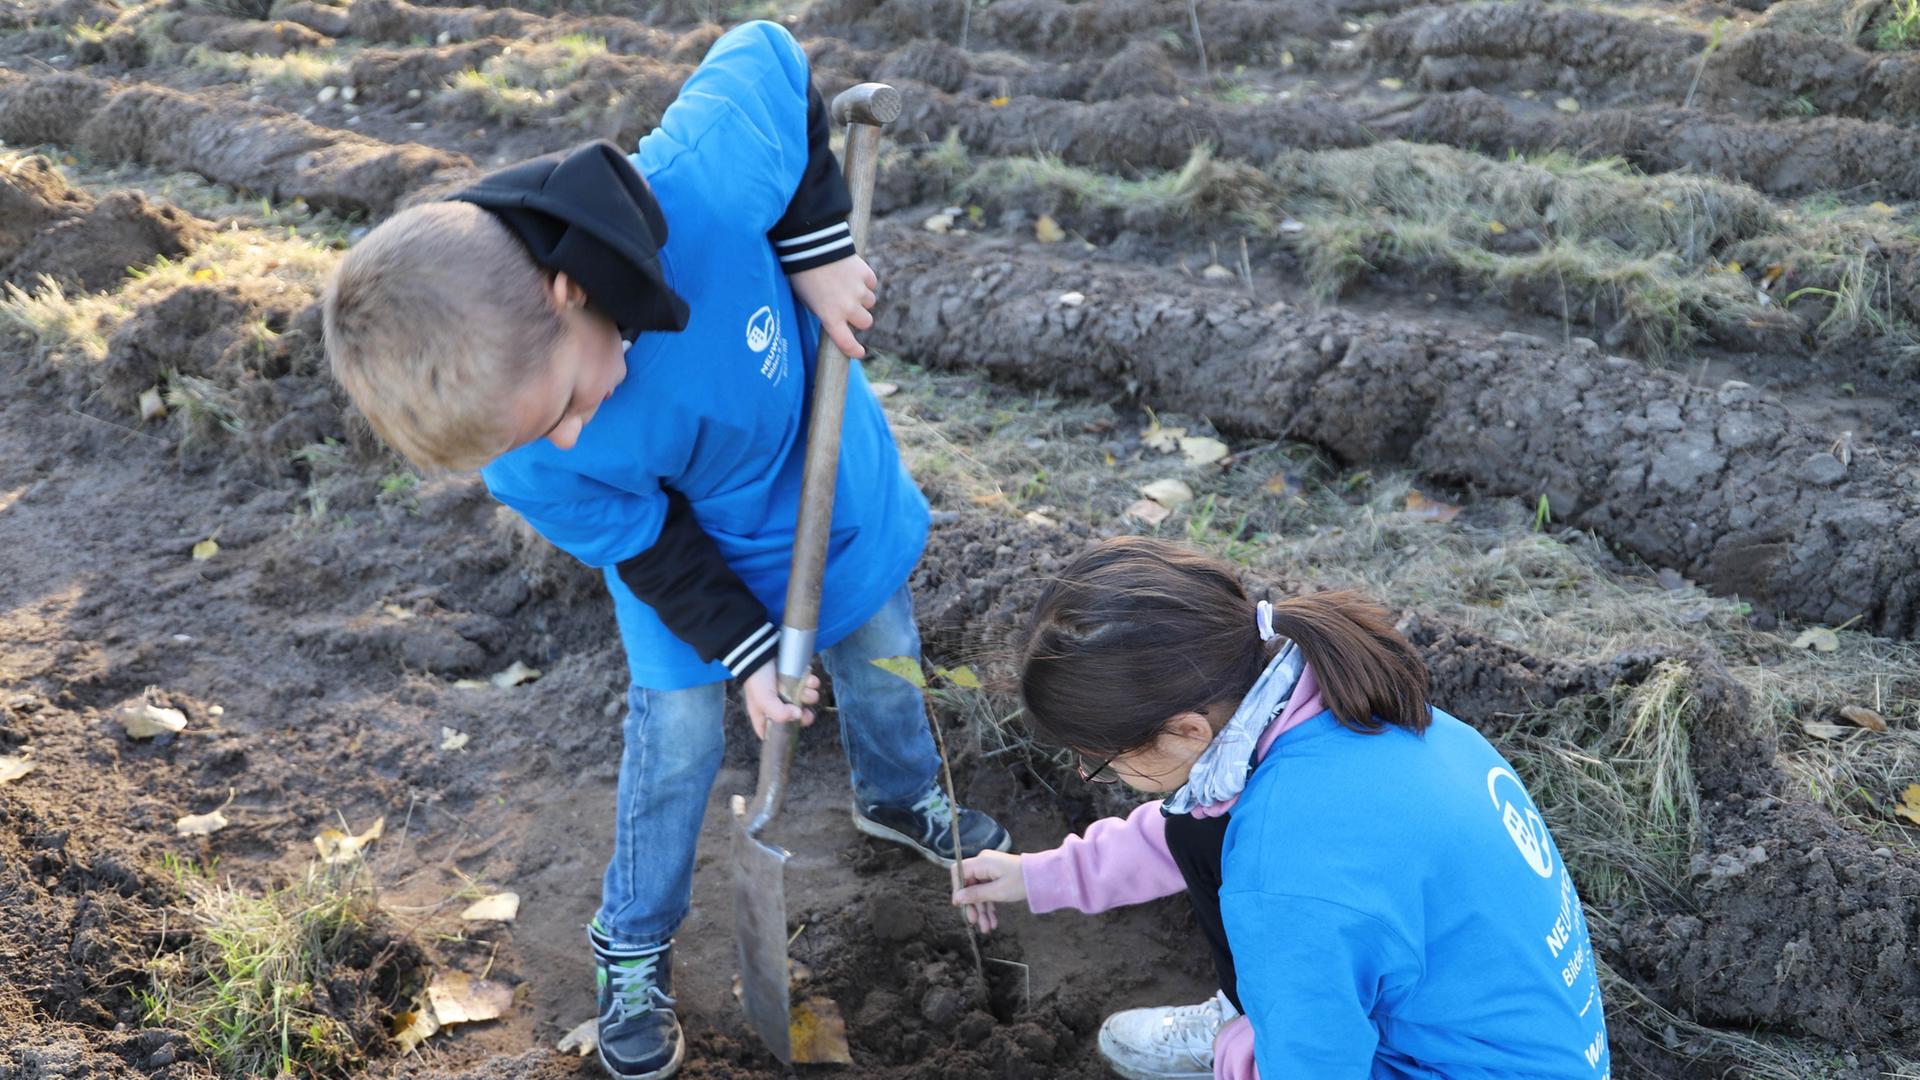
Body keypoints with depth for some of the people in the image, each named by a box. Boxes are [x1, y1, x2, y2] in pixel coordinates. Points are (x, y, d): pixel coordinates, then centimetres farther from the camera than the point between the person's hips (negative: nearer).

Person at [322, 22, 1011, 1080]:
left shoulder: (704, 186, -44)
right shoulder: (530, 466, -34)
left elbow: (767, 58, -23)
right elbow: (643, 547, -16)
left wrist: (816, 247, -24)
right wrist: (745, 652, -15)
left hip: (832, 479, 2)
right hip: (691, 543, -1)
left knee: (881, 662, 22)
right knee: (676, 736, 5)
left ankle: (900, 795, 56)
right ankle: (633, 946, 34)